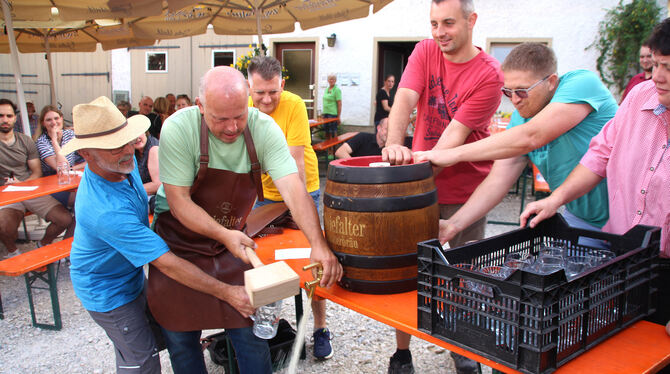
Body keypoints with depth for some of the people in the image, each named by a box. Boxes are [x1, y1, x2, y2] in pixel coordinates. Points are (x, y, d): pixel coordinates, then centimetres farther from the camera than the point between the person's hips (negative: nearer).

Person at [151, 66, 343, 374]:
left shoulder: (263, 128, -17)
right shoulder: (178, 129, -22)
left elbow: (293, 188, -25)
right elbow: (178, 200, -20)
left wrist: (318, 244, -38)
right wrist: (223, 234, -33)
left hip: (232, 238, 2)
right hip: (179, 240, -1)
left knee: (249, 327, 2)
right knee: (180, 338, 6)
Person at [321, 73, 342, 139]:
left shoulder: (337, 90, -7)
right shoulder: (326, 89, 14)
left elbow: (339, 104, -10)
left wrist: (338, 117, -14)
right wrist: (323, 113, 16)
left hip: (333, 114, -7)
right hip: (325, 113, 7)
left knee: (333, 132, -4)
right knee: (326, 132, 10)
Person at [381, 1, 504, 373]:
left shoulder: (489, 74, -12)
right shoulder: (425, 52, -1)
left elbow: (457, 132, -19)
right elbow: (404, 100, -16)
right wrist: (394, 145, -34)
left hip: (465, 188, -2)